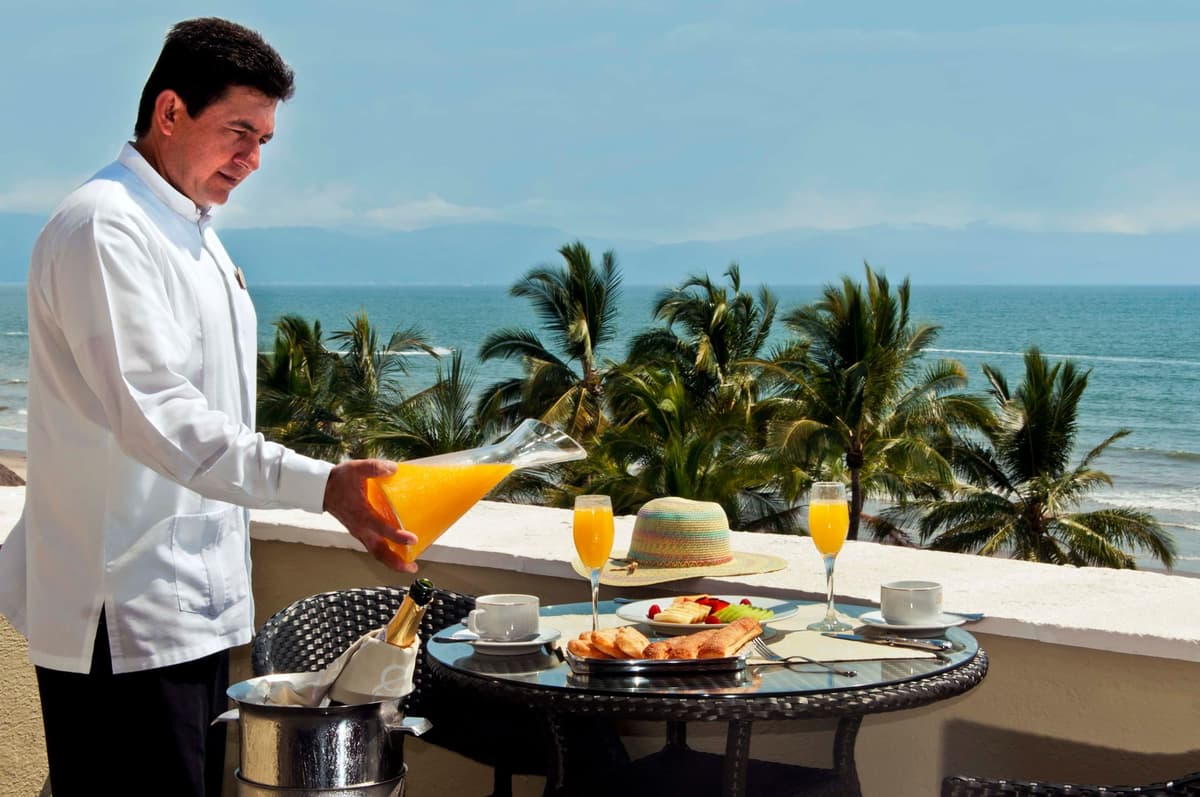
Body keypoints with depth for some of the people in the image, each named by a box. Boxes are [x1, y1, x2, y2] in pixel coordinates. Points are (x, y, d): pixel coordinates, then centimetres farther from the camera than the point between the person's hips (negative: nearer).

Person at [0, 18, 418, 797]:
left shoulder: (197, 234, 17)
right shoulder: (103, 230, -15)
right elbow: (157, 419, -26)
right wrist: (322, 485, -35)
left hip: (196, 611, 10)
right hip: (121, 620, -10)